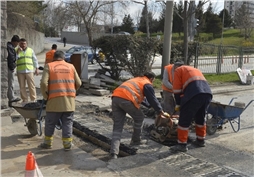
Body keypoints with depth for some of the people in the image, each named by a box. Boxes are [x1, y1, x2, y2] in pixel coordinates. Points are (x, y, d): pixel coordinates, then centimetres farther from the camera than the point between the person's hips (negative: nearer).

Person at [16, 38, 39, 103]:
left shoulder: (31, 50, 11)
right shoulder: (17, 51, 7)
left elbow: (35, 60, 13)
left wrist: (37, 68, 8)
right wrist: (18, 52, -15)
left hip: (29, 70, 0)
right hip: (20, 71, 0)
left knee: (32, 86, -3)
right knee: (22, 86, 3)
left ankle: (33, 99, 4)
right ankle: (25, 99, 12)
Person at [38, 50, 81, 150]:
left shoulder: (49, 66, 3)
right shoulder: (71, 66, 11)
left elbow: (44, 83, -8)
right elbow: (78, 83, 8)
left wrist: (46, 96, 5)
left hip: (55, 100, -2)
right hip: (69, 100, 2)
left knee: (50, 122, 12)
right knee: (67, 122, 10)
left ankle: (48, 143, 24)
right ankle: (67, 144, 13)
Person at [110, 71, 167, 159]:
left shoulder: (135, 79, 35)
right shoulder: (147, 84, 11)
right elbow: (153, 99, 8)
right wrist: (161, 112, 17)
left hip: (115, 98, 7)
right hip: (126, 100, -7)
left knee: (117, 127, 6)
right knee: (139, 118, 21)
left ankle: (114, 152, -6)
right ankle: (135, 140, 32)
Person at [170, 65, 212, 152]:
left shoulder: (178, 70, 17)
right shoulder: (195, 70, 37)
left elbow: (177, 89, 7)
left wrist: (178, 104, 18)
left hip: (194, 95, -7)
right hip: (207, 93, 7)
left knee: (184, 120, 3)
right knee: (200, 118, 25)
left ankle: (182, 145, 7)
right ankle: (200, 140, 34)